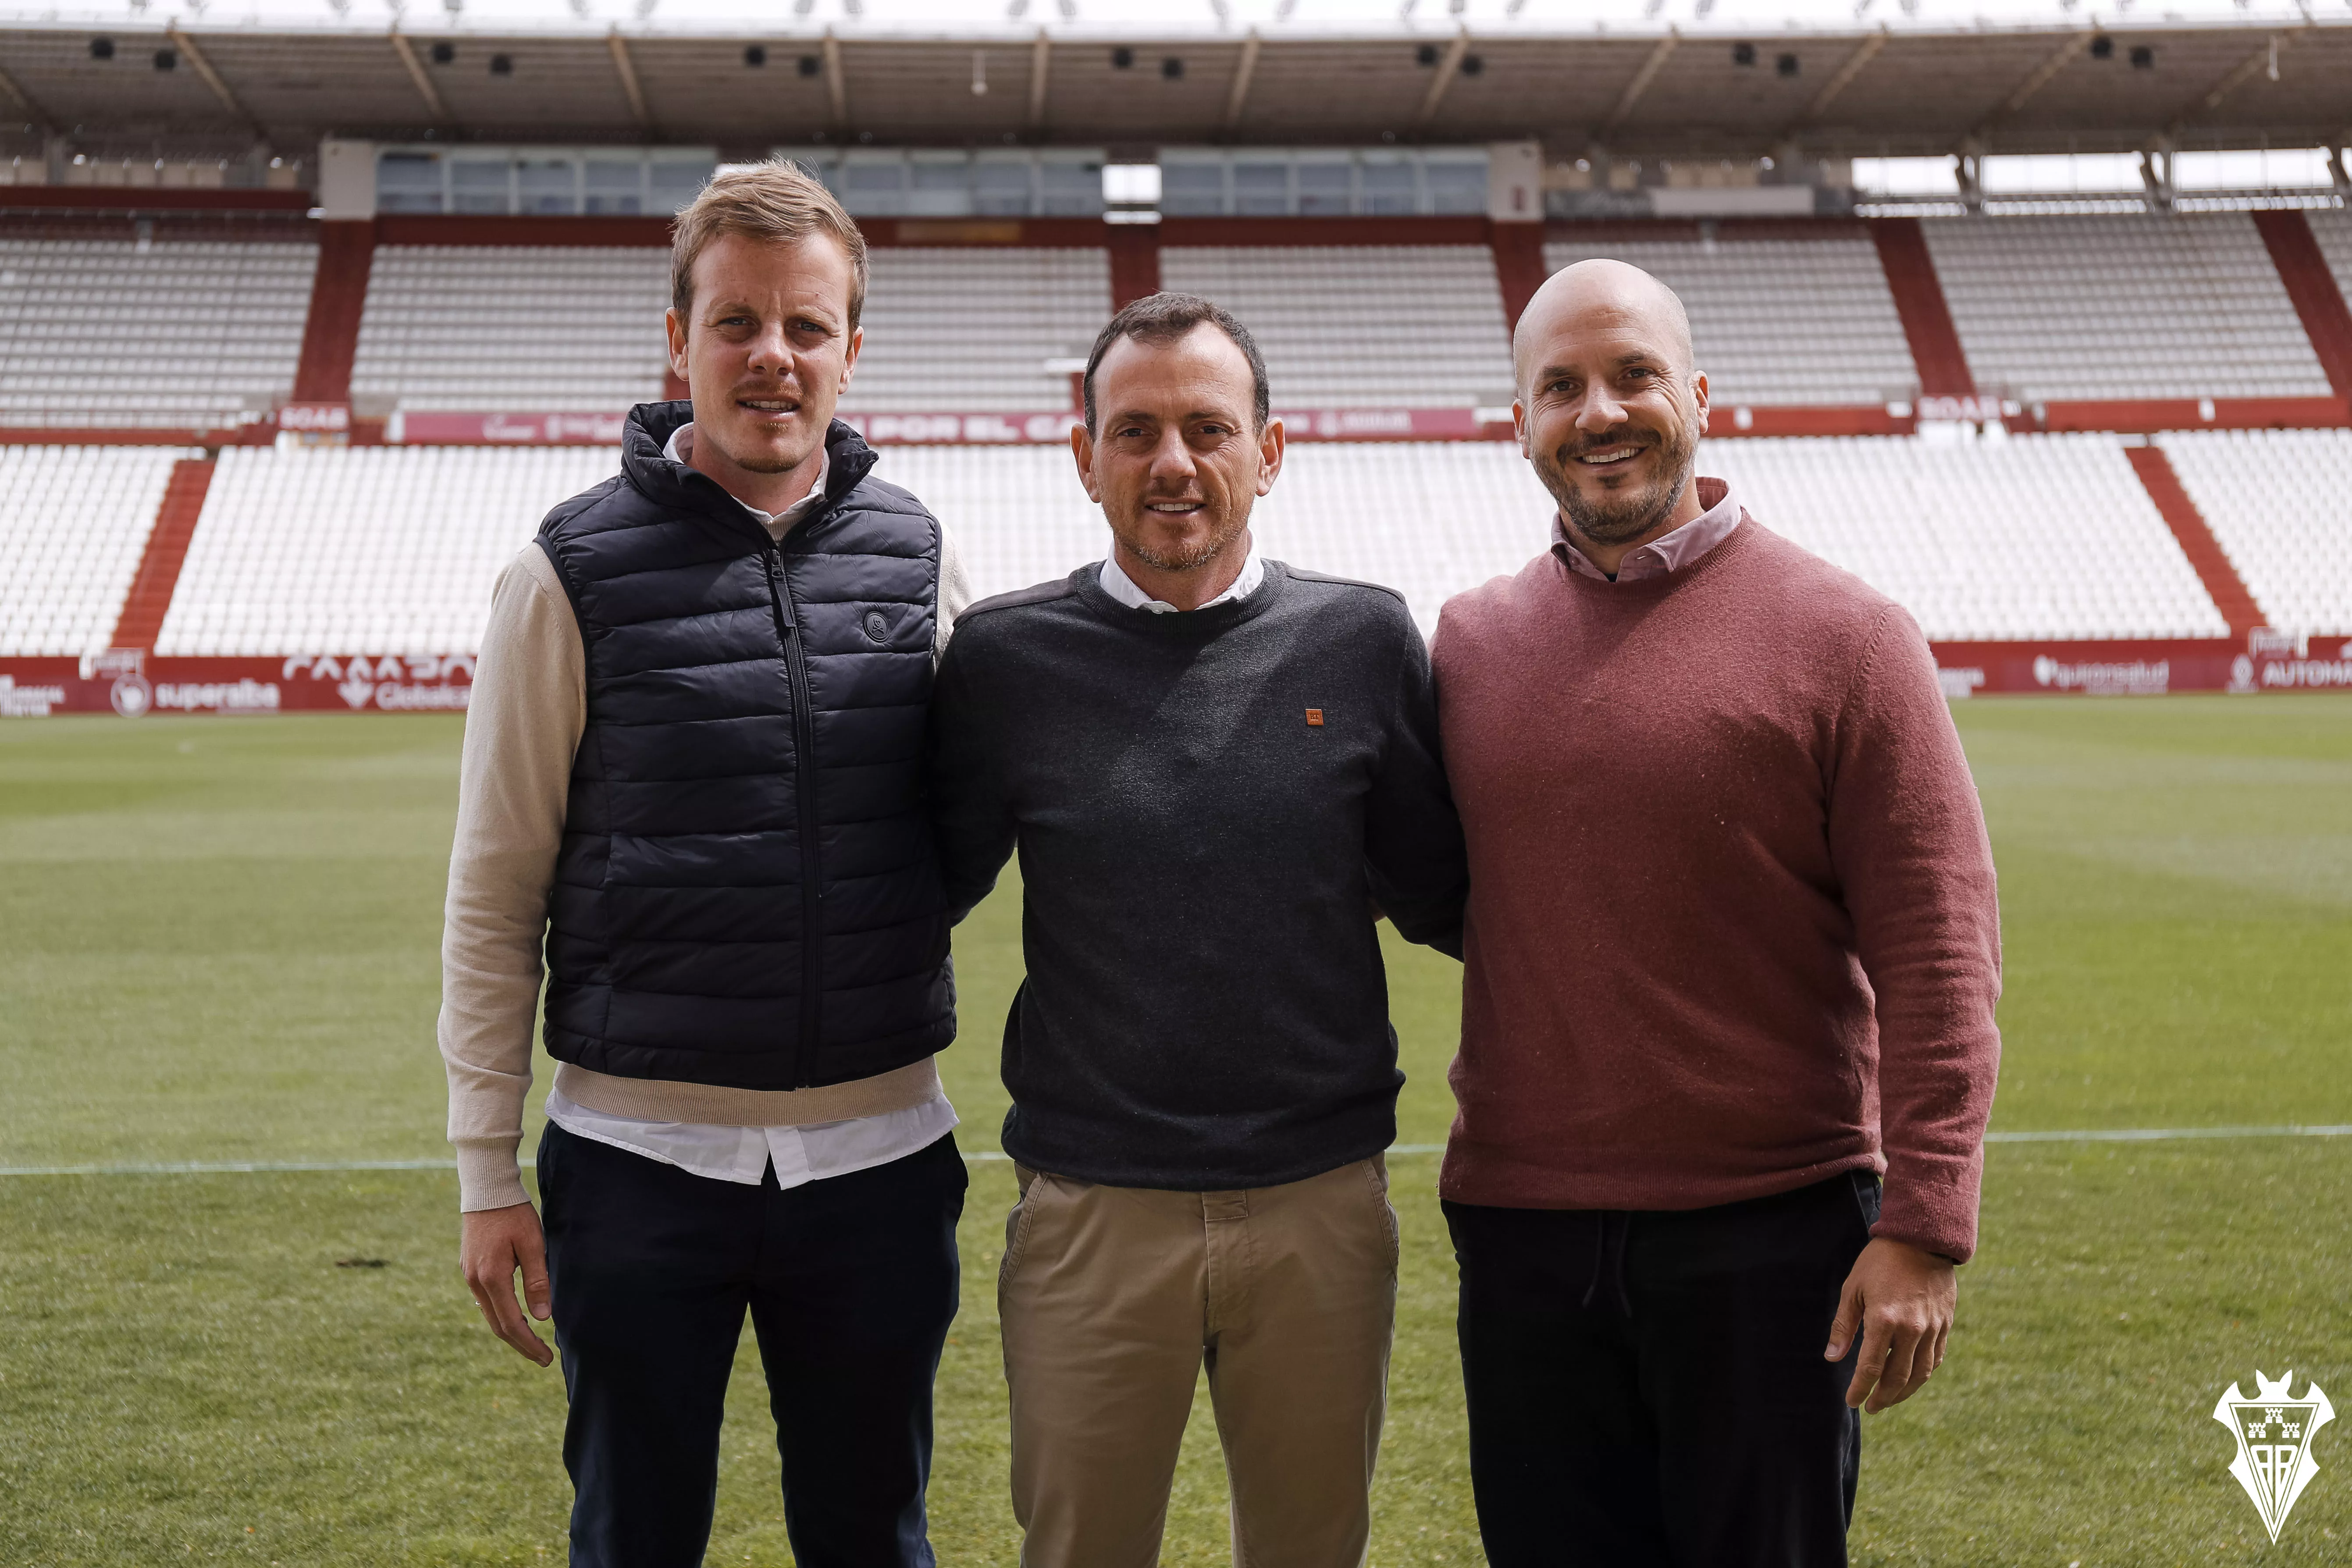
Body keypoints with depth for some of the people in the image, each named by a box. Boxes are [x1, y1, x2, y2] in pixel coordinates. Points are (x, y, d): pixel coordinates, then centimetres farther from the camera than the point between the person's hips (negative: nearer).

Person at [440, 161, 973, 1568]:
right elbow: (494, 896, -1)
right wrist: (487, 1170, -3)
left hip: (879, 1148, 2)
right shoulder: (576, 572, -4)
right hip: (642, 1151, -2)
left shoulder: (917, 556, 4)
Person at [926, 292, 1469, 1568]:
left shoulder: (1363, 640, 1)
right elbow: (921, 892, 7)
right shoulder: (1004, 656, -1)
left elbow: (1445, 902, 5)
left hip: (1322, 1208, 1)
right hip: (1091, 1212, -1)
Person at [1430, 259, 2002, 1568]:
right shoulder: (1468, 643, 6)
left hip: (1775, 1237, -3)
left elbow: (1941, 956, -9)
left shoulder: (1843, 637, -6)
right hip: (1523, 1231, 3)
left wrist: (1926, 1226, -13)